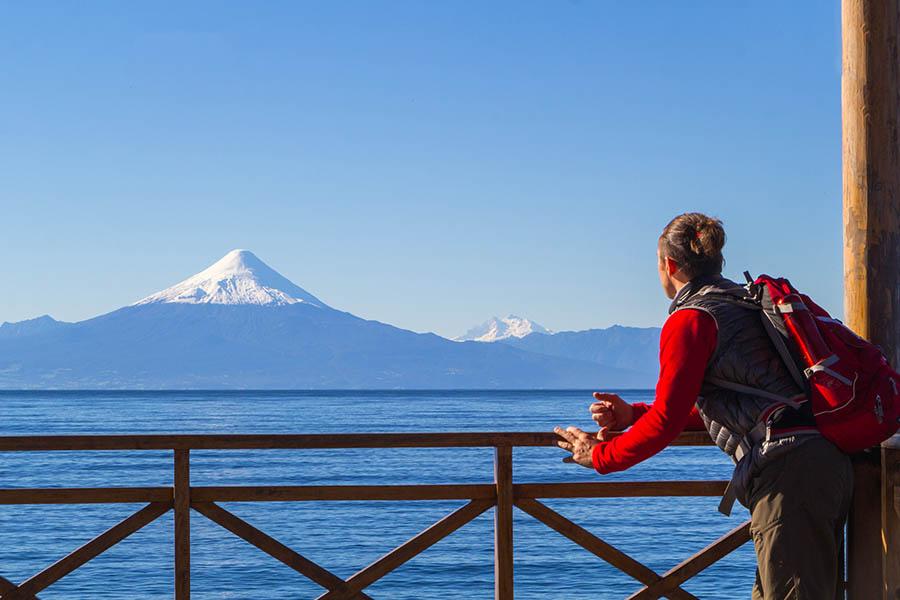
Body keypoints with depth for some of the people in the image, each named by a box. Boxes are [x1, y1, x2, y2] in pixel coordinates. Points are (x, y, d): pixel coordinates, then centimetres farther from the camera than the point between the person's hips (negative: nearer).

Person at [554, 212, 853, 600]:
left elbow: (667, 421, -9)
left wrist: (600, 456, 5)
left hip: (787, 473, -9)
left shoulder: (690, 319, -4)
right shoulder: (744, 304, 24)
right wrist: (633, 414, 27)